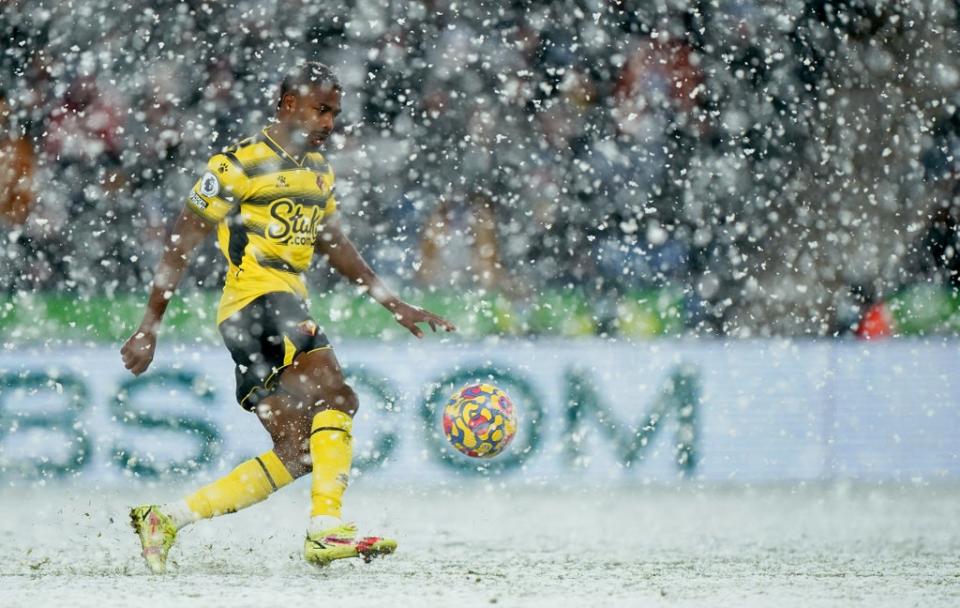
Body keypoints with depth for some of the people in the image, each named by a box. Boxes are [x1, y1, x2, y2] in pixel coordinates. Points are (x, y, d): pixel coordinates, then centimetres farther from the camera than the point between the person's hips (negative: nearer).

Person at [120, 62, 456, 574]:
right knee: (336, 397, -28)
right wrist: (150, 328, -5)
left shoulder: (318, 171, 19)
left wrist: (396, 306, 27)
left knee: (300, 452, 4)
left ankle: (164, 519, 10)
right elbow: (181, 244, -4)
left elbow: (334, 245, 31)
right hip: (255, 301, -9)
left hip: (289, 307, 9)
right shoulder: (239, 165, -5)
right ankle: (327, 529, -37)